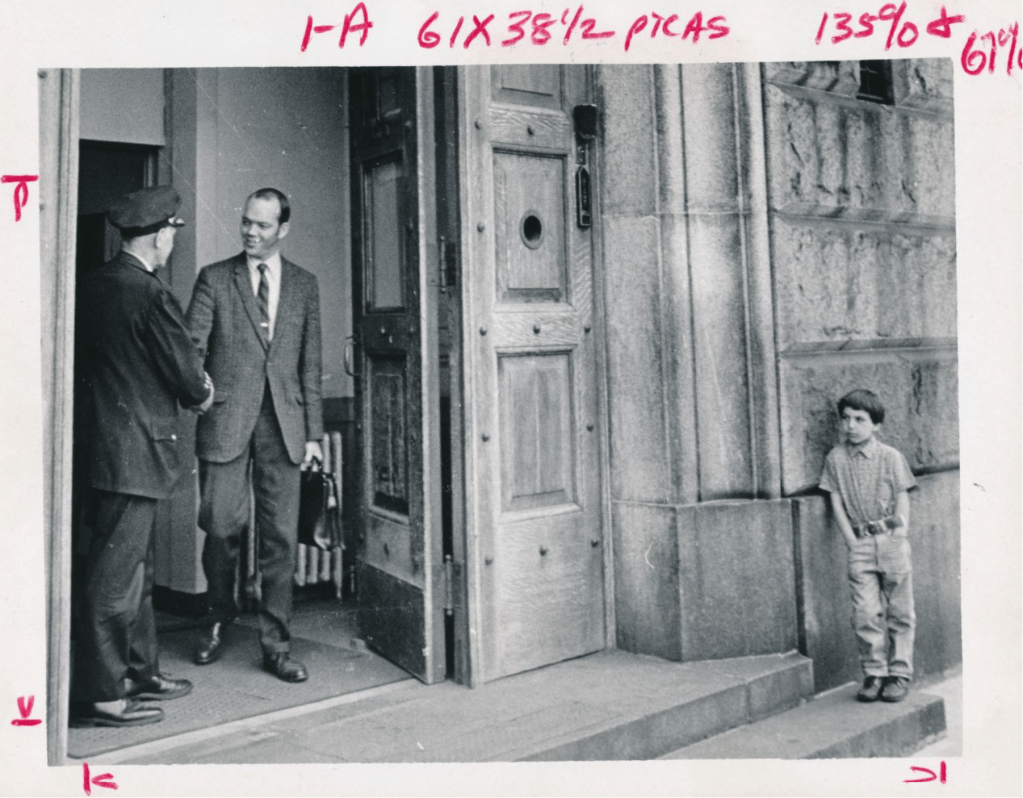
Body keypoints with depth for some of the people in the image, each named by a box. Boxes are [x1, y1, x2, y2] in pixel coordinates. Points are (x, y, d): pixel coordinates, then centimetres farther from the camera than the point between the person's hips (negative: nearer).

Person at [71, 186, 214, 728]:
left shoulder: (91, 286, 9)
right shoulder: (151, 297, -18)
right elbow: (188, 378, -14)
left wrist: (189, 385, 13)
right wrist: (202, 395, 10)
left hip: (100, 442, 9)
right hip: (133, 453, -9)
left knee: (136, 570, 19)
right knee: (115, 577, 0)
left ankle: (139, 672, 31)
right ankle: (97, 697, 11)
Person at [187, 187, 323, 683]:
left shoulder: (304, 285, 12)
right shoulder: (214, 279, 7)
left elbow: (310, 363, 11)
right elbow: (193, 345, 0)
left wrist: (313, 432, 6)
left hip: (283, 423, 1)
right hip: (226, 419, -1)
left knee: (281, 537, 1)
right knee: (221, 528, 0)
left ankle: (276, 645, 12)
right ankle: (219, 618, 28)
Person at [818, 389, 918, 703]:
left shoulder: (891, 457, 1)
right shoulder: (835, 459, 4)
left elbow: (902, 499, 2)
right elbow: (836, 502, 4)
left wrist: (900, 532, -8)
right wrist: (852, 540, -2)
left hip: (891, 539, 0)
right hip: (860, 543, 1)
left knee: (899, 612, 5)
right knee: (865, 613, -2)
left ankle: (899, 672, 17)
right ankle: (874, 673, 10)